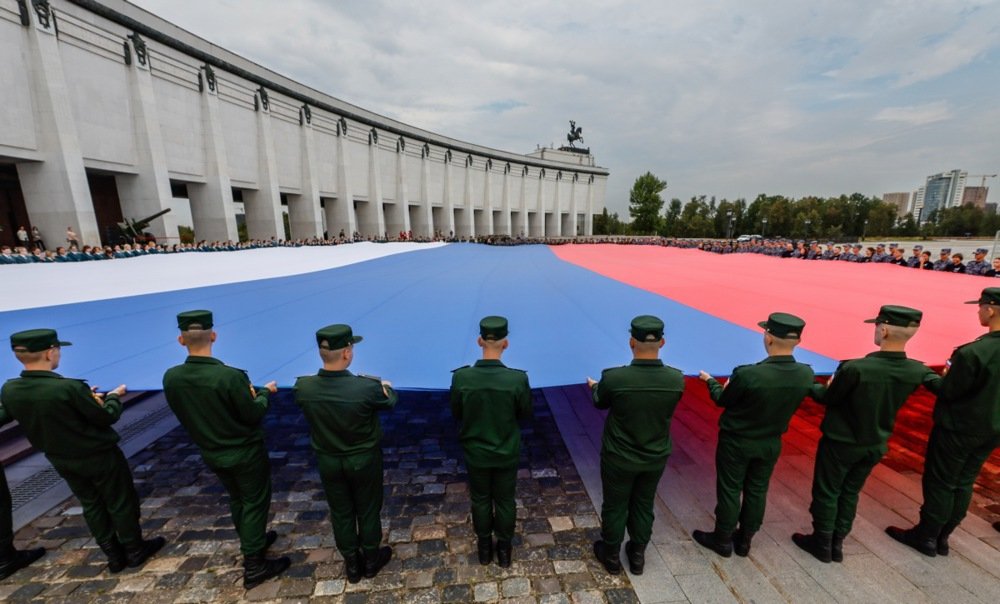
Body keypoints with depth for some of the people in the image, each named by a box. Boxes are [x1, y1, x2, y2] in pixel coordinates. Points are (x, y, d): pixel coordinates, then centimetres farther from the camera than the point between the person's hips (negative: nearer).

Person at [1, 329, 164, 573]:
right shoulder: (69, 387, -31)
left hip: (61, 460, 6)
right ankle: (135, 550, 29)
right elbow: (106, 418, -19)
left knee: (91, 506, 21)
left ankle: (114, 555, 33)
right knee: (121, 502, 13)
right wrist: (114, 397, 0)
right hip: (99, 456, -6)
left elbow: (39, 415, 6)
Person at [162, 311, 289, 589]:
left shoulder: (170, 378, -14)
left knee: (237, 500, 26)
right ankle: (254, 566, 26)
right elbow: (253, 415, -21)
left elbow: (185, 415, 2)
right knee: (255, 503, 13)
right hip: (245, 453, -6)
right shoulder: (230, 376, -32)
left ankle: (252, 542, 46)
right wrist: (264, 392, -3)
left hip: (212, 454, 6)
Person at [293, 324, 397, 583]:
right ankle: (371, 559, 43)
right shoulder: (368, 387, -32)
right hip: (364, 460, -3)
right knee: (368, 510, 21)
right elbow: (390, 402, -9)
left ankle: (351, 564, 44)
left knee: (341, 513, 23)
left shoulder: (303, 387, -21)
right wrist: (386, 386, 16)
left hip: (328, 461, 3)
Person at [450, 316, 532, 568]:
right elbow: (526, 414, -9)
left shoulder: (461, 377, -23)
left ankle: (484, 547, 44)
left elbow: (456, 413, -7)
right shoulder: (518, 378, -26)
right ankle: (504, 549, 42)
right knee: (505, 501, 22)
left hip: (475, 452, 1)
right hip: (507, 453, -1)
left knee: (480, 499, 24)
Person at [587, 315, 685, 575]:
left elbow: (599, 402, -6)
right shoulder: (677, 379, -20)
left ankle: (611, 557, 41)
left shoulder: (614, 378, -29)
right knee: (644, 506, 25)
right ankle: (637, 556, 45)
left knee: (615, 507, 20)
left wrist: (593, 387, 17)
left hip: (619, 457, -3)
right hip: (656, 457, 3)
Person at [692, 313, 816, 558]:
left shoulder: (747, 374, -33)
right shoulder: (806, 375, -16)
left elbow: (722, 400, -13)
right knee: (757, 492, 21)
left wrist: (710, 381, 7)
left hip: (736, 442, -5)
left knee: (729, 491, 13)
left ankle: (723, 540, 31)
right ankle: (744, 540, 39)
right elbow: (782, 398, 3)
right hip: (771, 444, 5)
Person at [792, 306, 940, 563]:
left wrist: (814, 388, 4)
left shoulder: (855, 368, -31)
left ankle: (822, 544, 28)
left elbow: (828, 398, -16)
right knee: (850, 493, 22)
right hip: (875, 445, 5)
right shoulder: (918, 371, -14)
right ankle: (837, 543, 35)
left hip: (841, 442, -5)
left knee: (826, 492, 14)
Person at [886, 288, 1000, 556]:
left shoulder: (973, 352, -27)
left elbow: (947, 391, -19)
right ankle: (942, 537, 31)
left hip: (959, 428, -7)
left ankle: (926, 536, 23)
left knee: (939, 482, 9)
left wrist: (948, 374, 0)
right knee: (964, 483, 17)